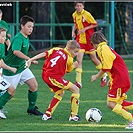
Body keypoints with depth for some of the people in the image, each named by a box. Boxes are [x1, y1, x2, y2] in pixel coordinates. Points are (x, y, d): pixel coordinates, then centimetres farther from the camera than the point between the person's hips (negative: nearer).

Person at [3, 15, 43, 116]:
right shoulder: (18, 38, -23)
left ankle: (32, 108, 12)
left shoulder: (26, 38, 6)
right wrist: (29, 59, -46)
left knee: (34, 85, -1)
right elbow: (16, 51, -41)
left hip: (21, 66, 8)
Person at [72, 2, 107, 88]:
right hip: (80, 40, 4)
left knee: (94, 59, 7)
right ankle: (78, 82, -11)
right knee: (79, 60, -10)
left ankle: (104, 75, 32)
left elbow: (95, 24, -9)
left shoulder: (87, 14, -15)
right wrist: (73, 31, 3)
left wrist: (85, 29, -18)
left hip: (89, 40, -4)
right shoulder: (74, 15, 2)